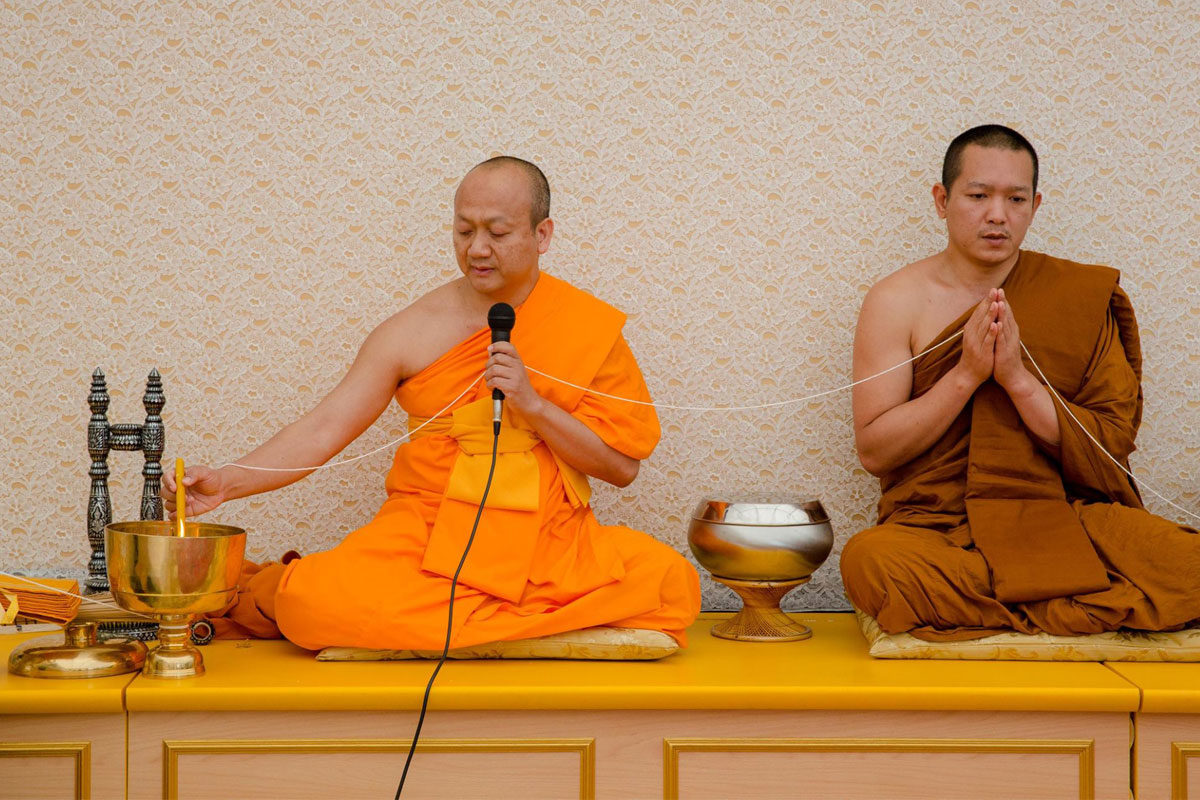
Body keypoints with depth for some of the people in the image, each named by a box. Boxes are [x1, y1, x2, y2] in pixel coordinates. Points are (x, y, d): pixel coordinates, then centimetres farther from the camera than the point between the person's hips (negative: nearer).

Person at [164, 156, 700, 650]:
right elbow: (323, 429, -1)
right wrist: (226, 482, -16)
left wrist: (533, 404, -12)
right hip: (424, 536, -2)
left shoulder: (591, 327, 5)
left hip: (547, 546, 3)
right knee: (311, 600, -32)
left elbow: (622, 465, 2)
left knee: (670, 583, -27)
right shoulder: (412, 332, 4)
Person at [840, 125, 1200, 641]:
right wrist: (967, 374, -14)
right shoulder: (898, 301, 2)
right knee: (869, 560, -36)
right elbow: (873, 451, -4)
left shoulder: (1082, 295, 6)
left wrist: (1019, 378, -14)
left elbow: (1113, 446, 0)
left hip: (1066, 517, 0)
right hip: (937, 523, 0)